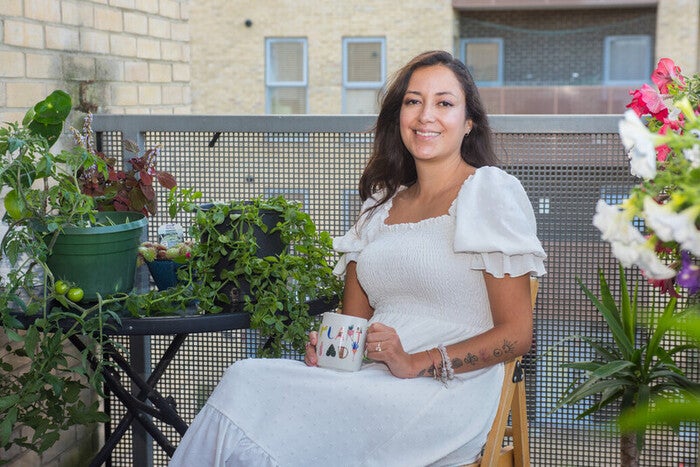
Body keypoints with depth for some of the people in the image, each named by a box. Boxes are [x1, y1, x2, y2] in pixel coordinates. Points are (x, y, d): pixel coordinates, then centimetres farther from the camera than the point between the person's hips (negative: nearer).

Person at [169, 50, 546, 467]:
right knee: (247, 379, -26)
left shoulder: (492, 193, 1)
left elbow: (516, 335, -5)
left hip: (444, 394, -5)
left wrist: (417, 364, -16)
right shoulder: (383, 203, 21)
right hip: (371, 381, 6)